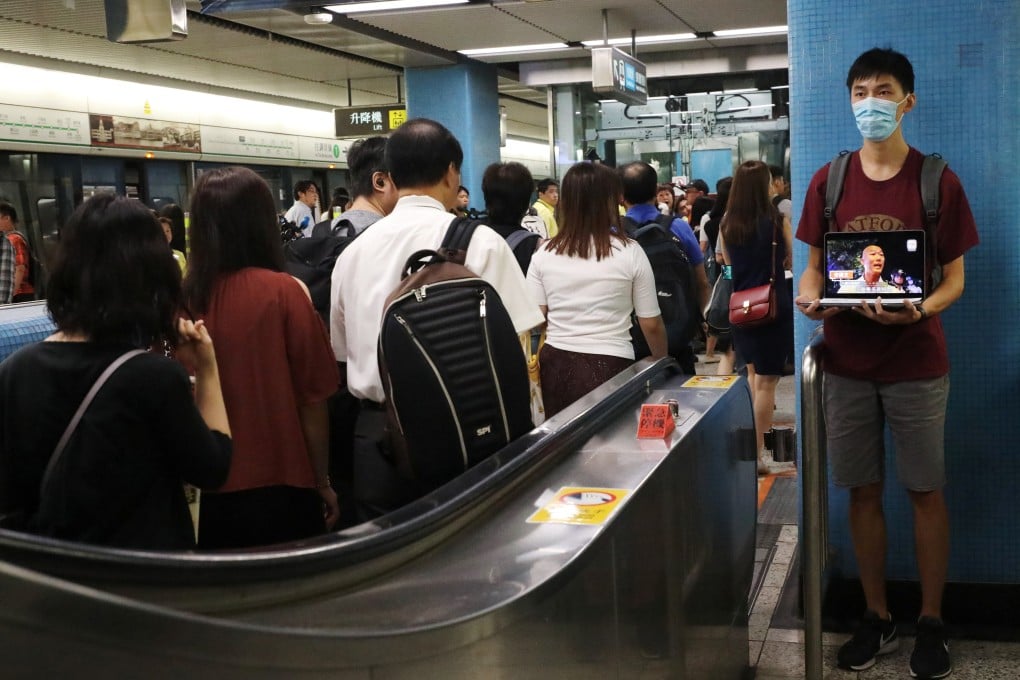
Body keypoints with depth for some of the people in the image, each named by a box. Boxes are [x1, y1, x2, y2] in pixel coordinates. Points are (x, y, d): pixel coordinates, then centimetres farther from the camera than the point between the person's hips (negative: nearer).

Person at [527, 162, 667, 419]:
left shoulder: (544, 254, 3)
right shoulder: (629, 252, -4)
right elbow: (651, 324, 1)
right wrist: (663, 365, 18)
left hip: (556, 365, 3)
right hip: (610, 367, -3)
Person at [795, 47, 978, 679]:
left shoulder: (938, 181, -3)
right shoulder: (829, 182, 4)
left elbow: (955, 278, -1)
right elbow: (814, 266, 9)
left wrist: (919, 311, -22)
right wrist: (809, 296, -14)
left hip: (916, 362, -2)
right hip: (848, 362, 2)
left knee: (926, 491, 6)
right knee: (864, 492, 10)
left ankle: (932, 623, 21)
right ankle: (877, 617, 24)